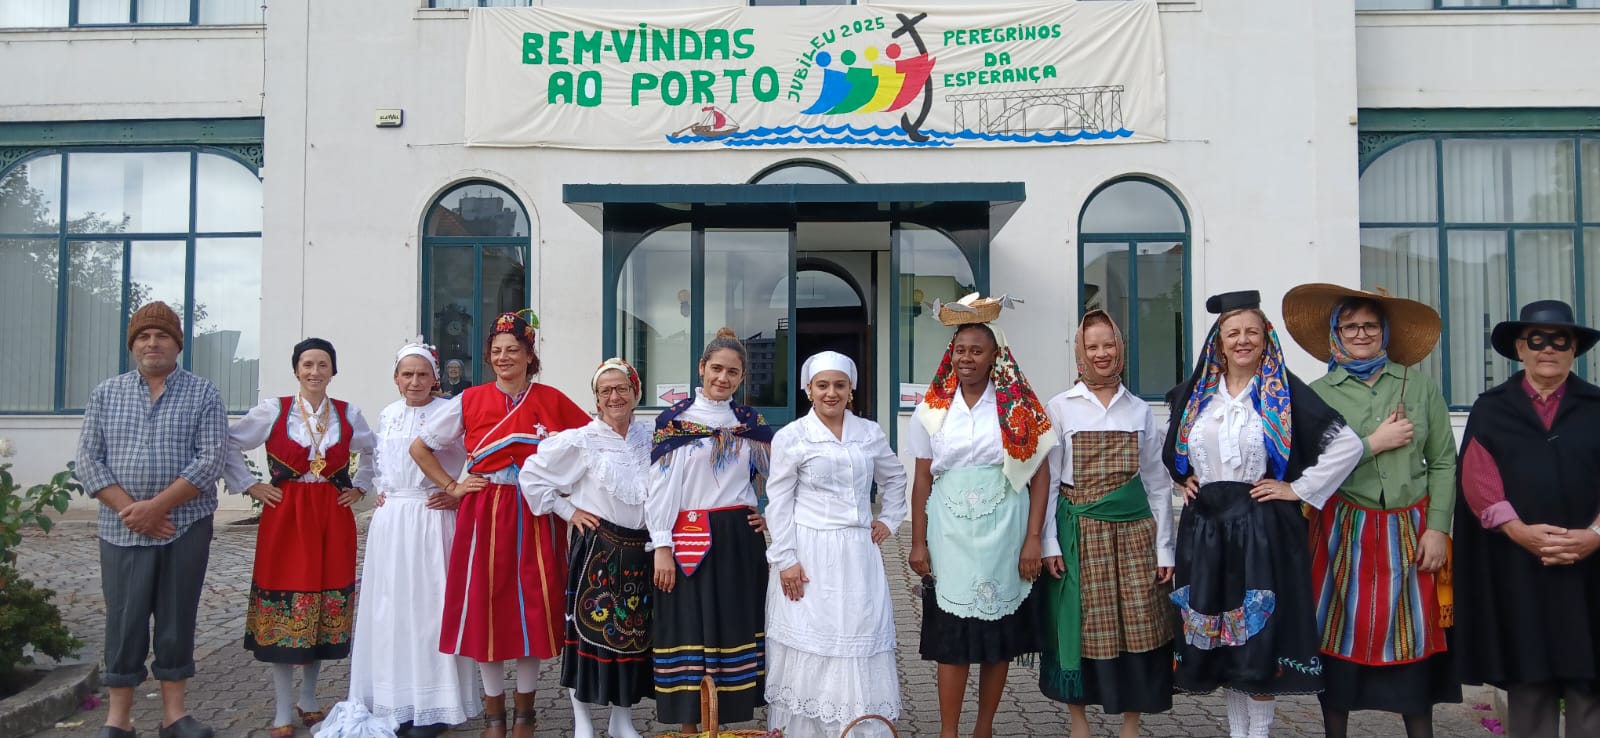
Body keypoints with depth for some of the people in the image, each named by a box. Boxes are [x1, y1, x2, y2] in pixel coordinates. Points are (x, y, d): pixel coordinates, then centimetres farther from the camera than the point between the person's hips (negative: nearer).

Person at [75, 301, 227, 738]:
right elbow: (88, 460, 1)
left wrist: (157, 505, -16)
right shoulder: (106, 394, 8)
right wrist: (130, 509, -11)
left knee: (177, 619, 6)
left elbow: (210, 461, -8)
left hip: (186, 528, -1)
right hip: (122, 530, 1)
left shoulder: (203, 395, 2)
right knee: (124, 620, 5)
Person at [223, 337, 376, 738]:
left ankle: (309, 700, 22)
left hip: (333, 520, 2)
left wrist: (359, 487, 12)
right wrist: (250, 485, 0)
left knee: (326, 607, 6)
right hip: (284, 517, -2)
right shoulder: (273, 409, -1)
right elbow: (229, 445, 6)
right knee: (284, 605, -2)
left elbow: (374, 452, 22)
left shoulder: (348, 414, 6)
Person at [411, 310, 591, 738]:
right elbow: (419, 448, 8)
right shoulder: (470, 401, 1)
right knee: (486, 605, 2)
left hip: (537, 514, 0)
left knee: (535, 605, 2)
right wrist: (451, 487, 1)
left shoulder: (551, 400, 0)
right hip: (484, 514, 0)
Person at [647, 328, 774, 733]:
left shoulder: (752, 423, 9)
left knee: (736, 628, 6)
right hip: (690, 541, -3)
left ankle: (733, 722, 18)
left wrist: (773, 516, 5)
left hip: (740, 540, 3)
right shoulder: (674, 420, -2)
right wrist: (662, 547, -10)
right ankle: (690, 726, 11)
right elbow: (660, 487, -5)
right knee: (690, 630, 0)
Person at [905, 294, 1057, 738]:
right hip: (950, 532, 0)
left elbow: (1040, 475, -1)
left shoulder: (1019, 408, 1)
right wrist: (918, 543, 2)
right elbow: (922, 480, 6)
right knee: (952, 637, 1)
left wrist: (1033, 538, -8)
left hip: (1003, 531, 0)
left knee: (999, 636, 7)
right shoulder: (932, 409, 5)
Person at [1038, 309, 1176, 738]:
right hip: (1080, 533, -2)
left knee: (1137, 628, 2)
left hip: (1134, 530, 2)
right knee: (1082, 629, 3)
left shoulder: (1140, 411, 9)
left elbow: (1158, 483, 9)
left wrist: (1164, 548, 5)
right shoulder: (1060, 408, 1)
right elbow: (1047, 480, -1)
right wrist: (1049, 543, -7)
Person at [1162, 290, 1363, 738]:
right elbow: (1170, 450, 27)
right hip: (1206, 527, 4)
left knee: (1259, 634, -2)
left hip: (1264, 527, -4)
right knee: (1217, 631, 8)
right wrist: (1183, 481, 12)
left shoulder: (1284, 392, -4)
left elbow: (1348, 445, -8)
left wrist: (1298, 490, -9)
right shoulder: (1195, 394, 8)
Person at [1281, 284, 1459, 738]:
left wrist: (1437, 528, -4)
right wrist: (1373, 444, -12)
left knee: (1413, 638, 5)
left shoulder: (1419, 385, 5)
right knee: (1341, 636, 5)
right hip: (1344, 531, -1)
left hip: (1410, 531, 1)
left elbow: (1444, 462, 4)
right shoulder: (1318, 394, 1)